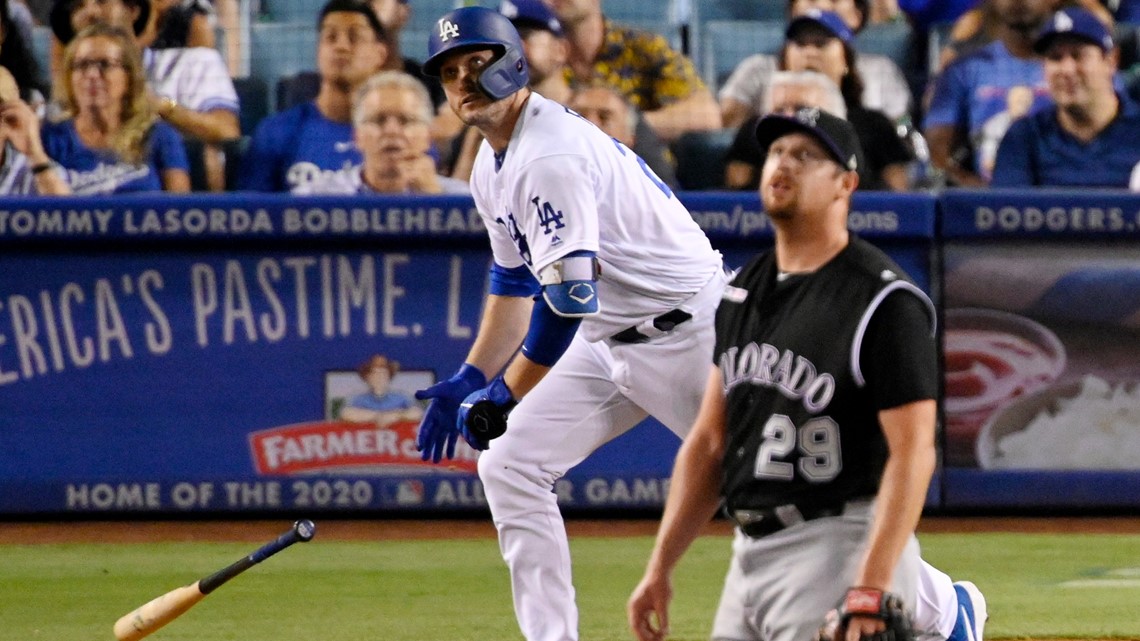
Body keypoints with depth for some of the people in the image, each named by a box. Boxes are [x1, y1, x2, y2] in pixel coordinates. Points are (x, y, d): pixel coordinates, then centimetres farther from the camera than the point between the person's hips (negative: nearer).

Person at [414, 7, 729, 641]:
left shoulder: (550, 156, -24)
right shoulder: (494, 163, 8)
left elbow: (569, 297, -27)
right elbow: (515, 278, 19)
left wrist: (503, 397, -19)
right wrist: (471, 379, 10)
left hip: (688, 327, -10)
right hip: (609, 341, 10)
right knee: (510, 466, 1)